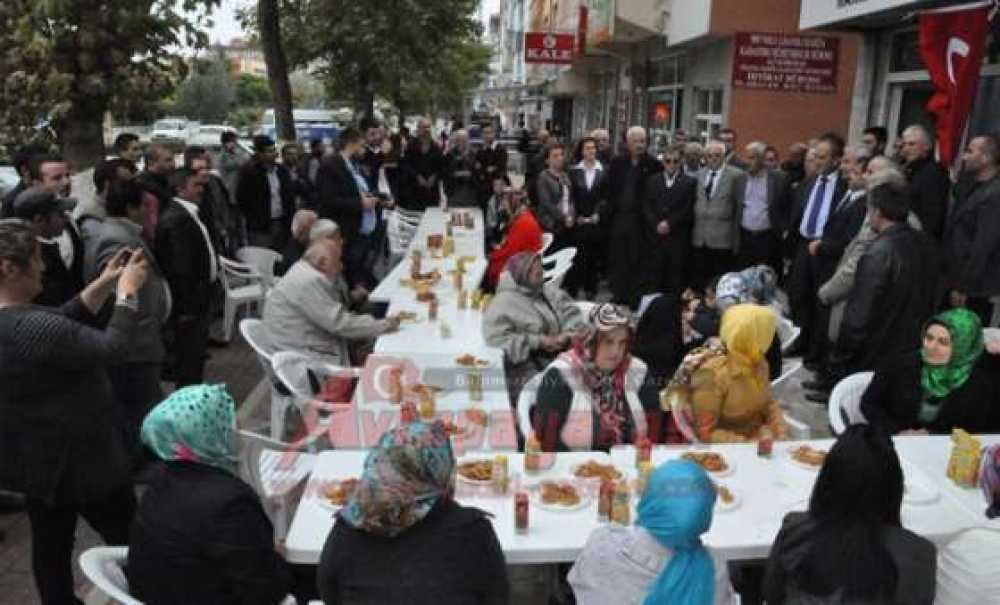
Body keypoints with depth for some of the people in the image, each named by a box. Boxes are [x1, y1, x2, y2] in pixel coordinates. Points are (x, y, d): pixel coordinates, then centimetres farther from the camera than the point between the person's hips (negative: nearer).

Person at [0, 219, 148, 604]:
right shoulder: (31, 327, -33)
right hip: (76, 456, -9)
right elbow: (112, 350, -26)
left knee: (50, 543, 21)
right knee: (128, 538, 10)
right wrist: (127, 293, -16)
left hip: (34, 456, 9)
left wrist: (103, 285, 1)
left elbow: (63, 323, 7)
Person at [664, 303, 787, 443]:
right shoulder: (712, 374, -23)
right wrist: (748, 445, -25)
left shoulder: (759, 362, -2)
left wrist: (779, 425, -4)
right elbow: (706, 434, -19)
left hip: (758, 440, 6)